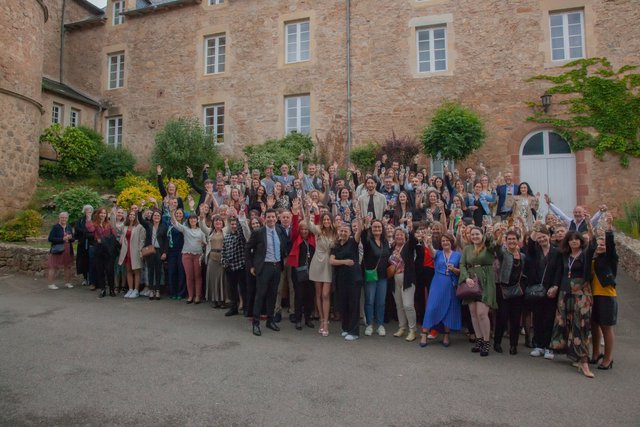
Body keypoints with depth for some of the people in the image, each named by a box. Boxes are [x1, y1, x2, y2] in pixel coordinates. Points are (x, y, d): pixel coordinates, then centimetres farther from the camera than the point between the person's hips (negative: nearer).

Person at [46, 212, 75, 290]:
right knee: (53, 267, -1)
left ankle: (67, 282, 24)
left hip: (68, 250, 6)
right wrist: (62, 239, -20)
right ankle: (51, 284, 6)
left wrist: (70, 238, -8)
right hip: (57, 250, -5)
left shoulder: (69, 227, 10)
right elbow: (50, 239, -15)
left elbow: (73, 239, 16)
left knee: (68, 266, 11)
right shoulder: (55, 227, -7)